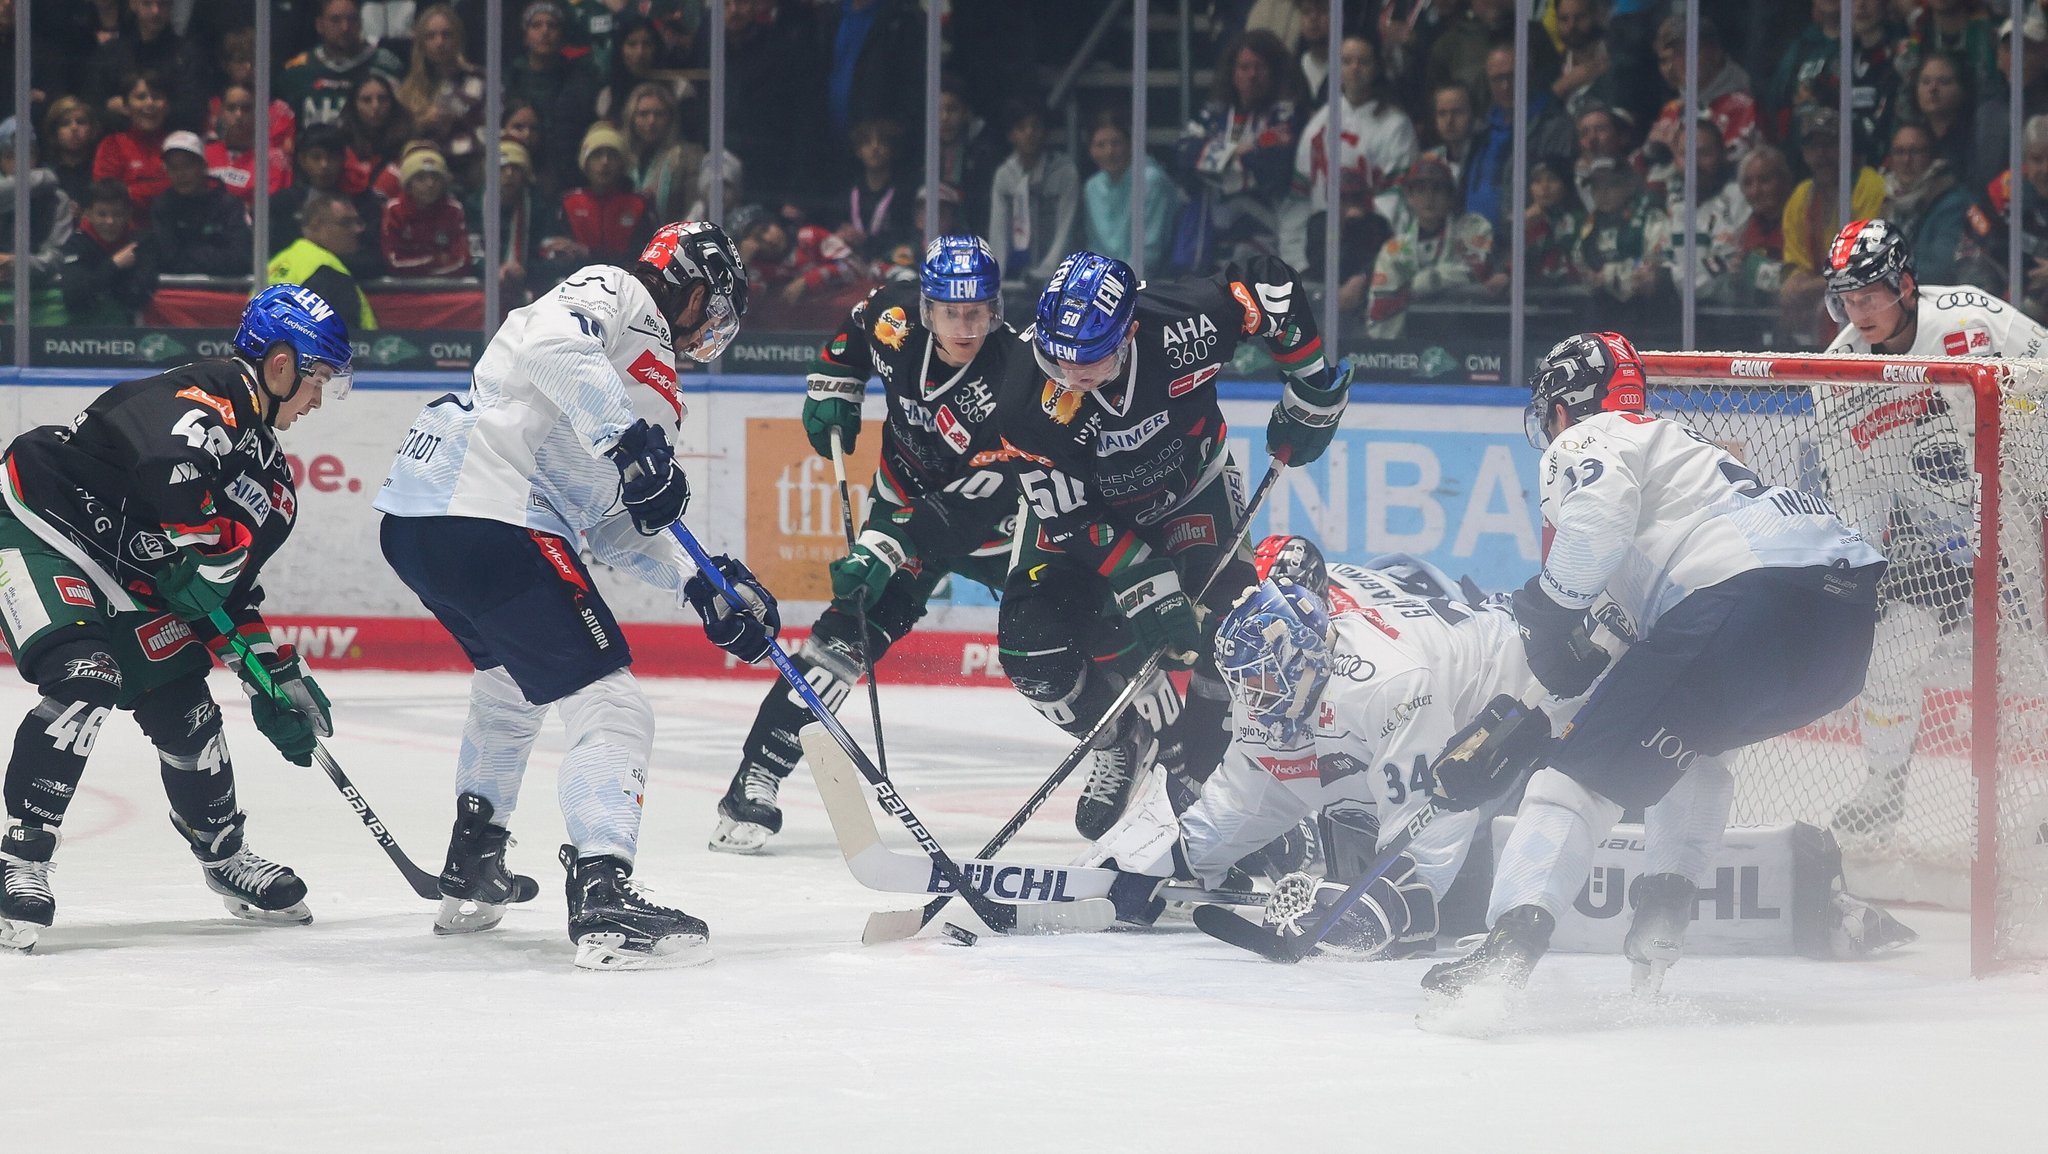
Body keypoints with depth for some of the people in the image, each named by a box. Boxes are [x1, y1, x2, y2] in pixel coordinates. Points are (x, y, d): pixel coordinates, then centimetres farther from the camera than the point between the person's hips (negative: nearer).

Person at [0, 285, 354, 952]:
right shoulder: (205, 402, -21)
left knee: (183, 707, 9)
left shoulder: (268, 470, 10)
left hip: (124, 570, 10)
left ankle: (224, 857, 30)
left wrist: (277, 678, 12)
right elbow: (174, 472, -43)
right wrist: (217, 545, -28)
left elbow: (231, 591, 16)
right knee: (86, 679, -27)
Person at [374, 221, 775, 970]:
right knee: (608, 704, -11)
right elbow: (550, 346, -23)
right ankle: (603, 898, -22)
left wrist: (699, 584, 13)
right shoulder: (612, 295, 0)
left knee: (512, 683, 34)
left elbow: (612, 520, 24)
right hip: (485, 516, -11)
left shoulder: (648, 376, 27)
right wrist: (629, 439, -27)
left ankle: (470, 877, 44)